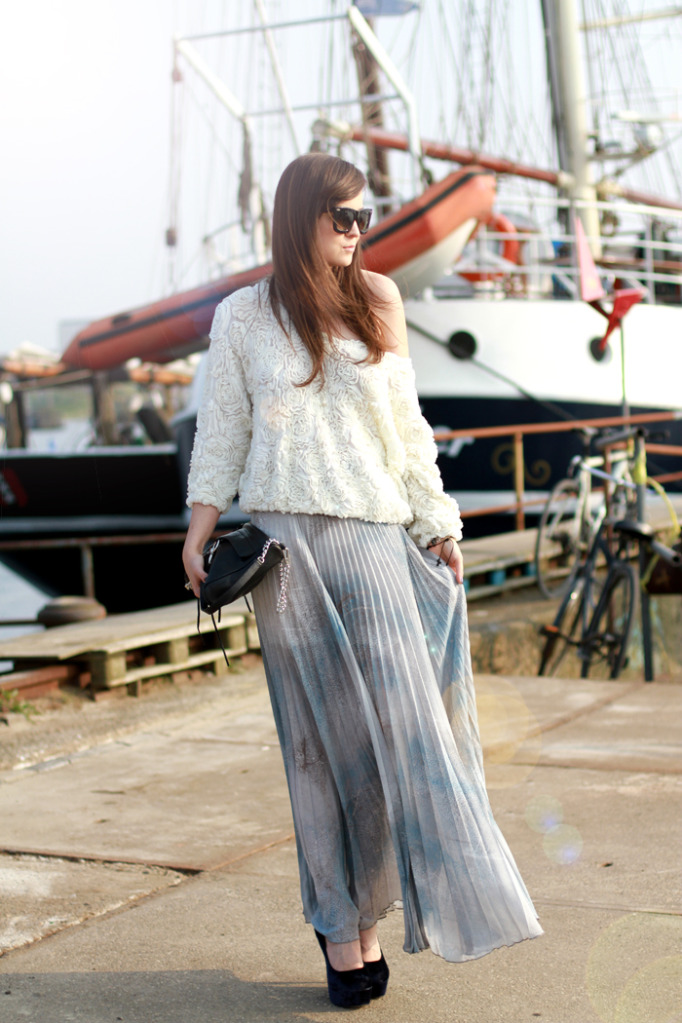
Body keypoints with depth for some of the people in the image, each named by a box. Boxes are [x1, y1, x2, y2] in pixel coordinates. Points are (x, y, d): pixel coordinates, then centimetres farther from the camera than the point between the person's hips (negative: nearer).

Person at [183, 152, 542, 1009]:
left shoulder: (376, 303, 11)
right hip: (286, 543, -2)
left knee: (402, 719, -5)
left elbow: (407, 426, 14)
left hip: (375, 538, 2)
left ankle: (356, 914, 8)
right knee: (319, 734, 1)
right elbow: (221, 430, 8)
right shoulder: (242, 318, 6)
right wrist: (199, 529, -3)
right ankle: (342, 924, 10)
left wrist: (439, 528, 10)